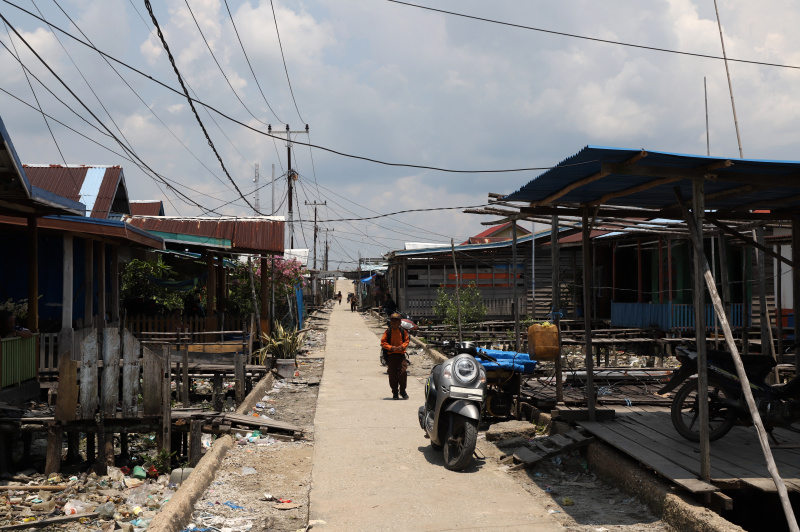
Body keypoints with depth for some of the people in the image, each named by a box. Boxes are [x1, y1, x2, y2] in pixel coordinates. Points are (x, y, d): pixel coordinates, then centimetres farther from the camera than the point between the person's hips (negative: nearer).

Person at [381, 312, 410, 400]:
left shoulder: (402, 331, 4)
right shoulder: (388, 332, 0)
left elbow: (406, 341, 11)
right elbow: (383, 342, 1)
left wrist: (402, 346, -9)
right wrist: (390, 347, -14)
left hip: (401, 354, 1)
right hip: (391, 355, 0)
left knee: (403, 372, -9)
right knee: (392, 375, 2)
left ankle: (402, 391, 8)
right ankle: (395, 392, 15)